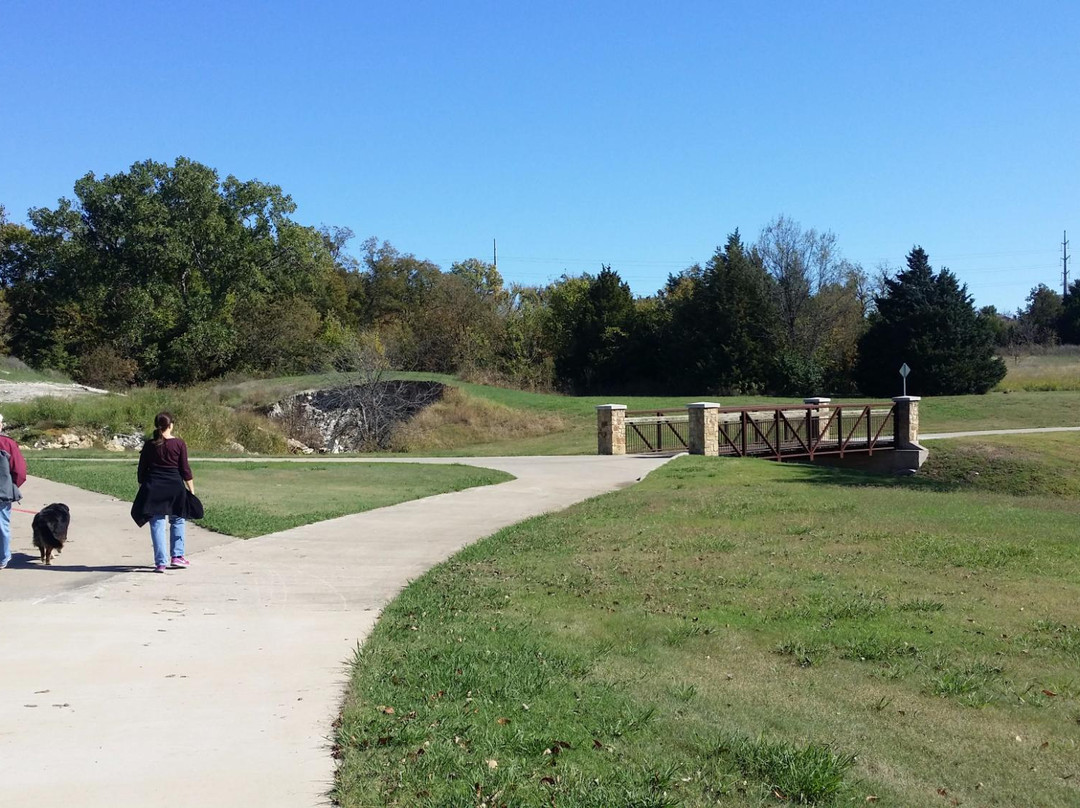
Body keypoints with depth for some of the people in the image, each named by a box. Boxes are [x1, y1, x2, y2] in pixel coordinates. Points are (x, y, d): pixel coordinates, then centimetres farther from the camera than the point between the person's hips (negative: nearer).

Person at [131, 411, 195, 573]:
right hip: (174, 487, -1)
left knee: (157, 525, 3)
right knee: (177, 520, 17)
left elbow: (142, 470, 6)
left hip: (153, 488, 1)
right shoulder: (179, 444, -4)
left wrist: (142, 490, 16)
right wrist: (191, 491, 3)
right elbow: (185, 469, -3)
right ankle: (176, 556, 14)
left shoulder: (149, 445, 2)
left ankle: (161, 562, 0)